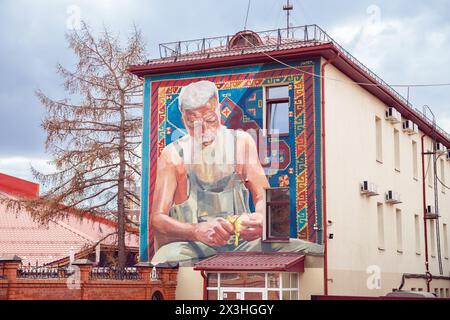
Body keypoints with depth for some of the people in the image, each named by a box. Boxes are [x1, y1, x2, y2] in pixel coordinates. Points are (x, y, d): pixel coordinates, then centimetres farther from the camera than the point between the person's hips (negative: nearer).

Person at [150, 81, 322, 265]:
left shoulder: (241, 142, 10)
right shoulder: (173, 154, 1)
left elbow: (263, 197, 8)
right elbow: (158, 218, -6)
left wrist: (261, 218, -19)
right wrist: (198, 230, -27)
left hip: (241, 241, 4)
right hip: (193, 246, -3)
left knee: (314, 252, -20)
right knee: (166, 258, -41)